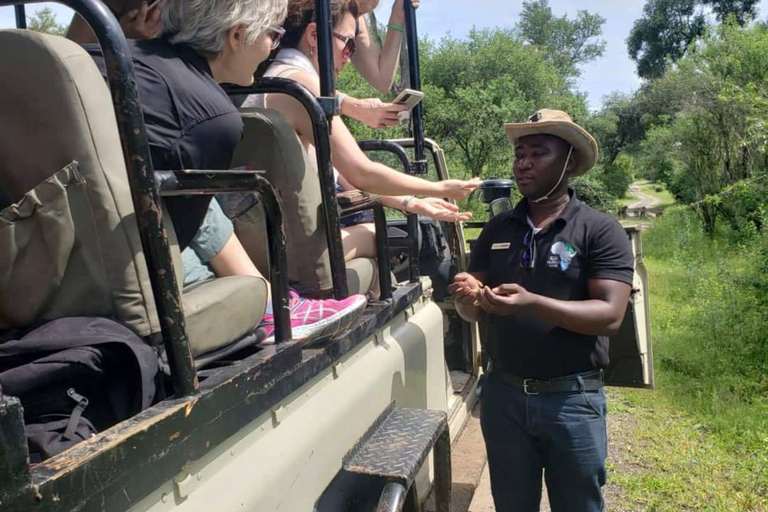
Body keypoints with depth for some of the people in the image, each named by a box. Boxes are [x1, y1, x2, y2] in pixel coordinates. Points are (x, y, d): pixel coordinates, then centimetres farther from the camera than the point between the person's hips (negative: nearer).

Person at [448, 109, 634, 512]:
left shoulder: (601, 230, -8)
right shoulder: (497, 229, 4)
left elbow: (610, 315, -18)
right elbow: (474, 312, 6)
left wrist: (531, 303, -30)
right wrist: (467, 298, -18)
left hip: (572, 398, -3)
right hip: (501, 393, 4)